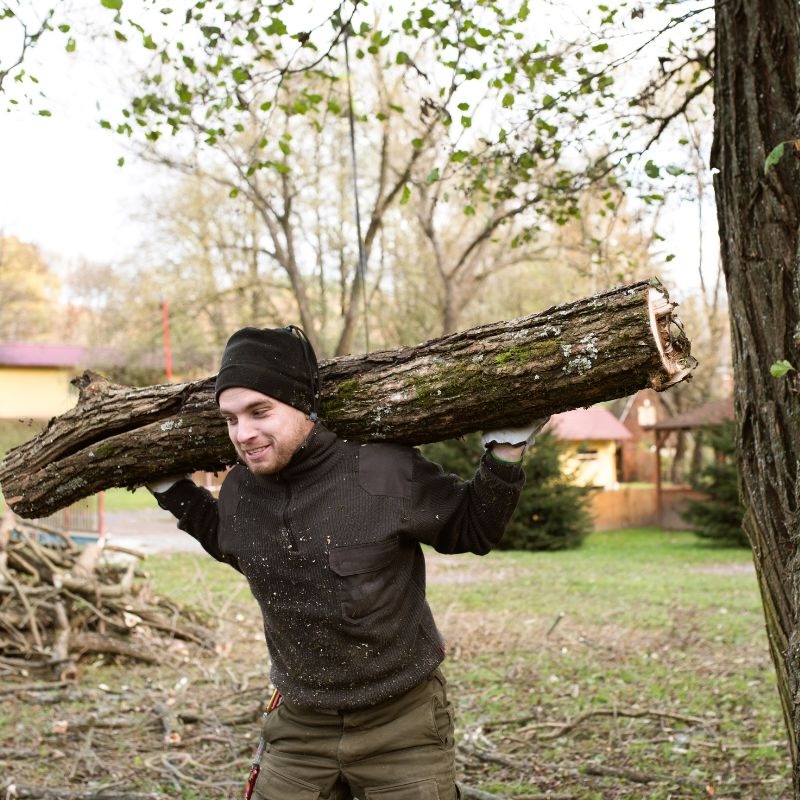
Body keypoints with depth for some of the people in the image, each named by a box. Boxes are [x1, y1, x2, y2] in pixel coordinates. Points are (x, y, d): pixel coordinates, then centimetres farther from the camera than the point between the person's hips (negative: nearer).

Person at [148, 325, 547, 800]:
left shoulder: (388, 472, -18)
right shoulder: (239, 492, -4)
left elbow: (473, 529, -2)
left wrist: (506, 448, -14)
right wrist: (168, 487, 18)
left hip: (402, 724, -3)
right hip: (300, 726, 4)